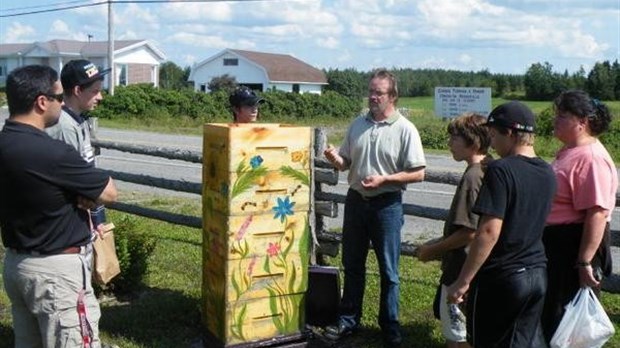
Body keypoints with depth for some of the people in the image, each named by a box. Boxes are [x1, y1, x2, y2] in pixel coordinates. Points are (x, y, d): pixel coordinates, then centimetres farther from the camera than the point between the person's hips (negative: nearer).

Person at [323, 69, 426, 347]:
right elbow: (346, 162, 12)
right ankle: (348, 320, 28)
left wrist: (383, 179, -20)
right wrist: (335, 159, -11)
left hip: (387, 205, -4)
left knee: (388, 270, 6)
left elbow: (418, 174, -10)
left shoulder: (405, 130, -9)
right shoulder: (358, 124, 6)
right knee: (352, 264, 14)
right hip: (356, 200, 5)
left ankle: (390, 326, 21)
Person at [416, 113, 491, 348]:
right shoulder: (489, 170, 5)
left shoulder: (472, 177, -22)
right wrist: (440, 246, 15)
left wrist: (433, 249, -13)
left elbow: (468, 232, -25)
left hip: (462, 270, -9)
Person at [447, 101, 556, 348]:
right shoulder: (547, 173, 4)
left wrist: (463, 281, -19)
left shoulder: (501, 170, -19)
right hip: (537, 274, 7)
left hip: (499, 278, -7)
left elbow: (489, 232, -24)